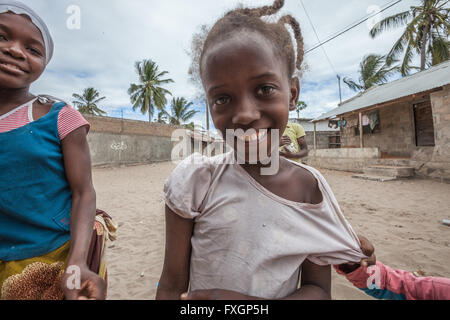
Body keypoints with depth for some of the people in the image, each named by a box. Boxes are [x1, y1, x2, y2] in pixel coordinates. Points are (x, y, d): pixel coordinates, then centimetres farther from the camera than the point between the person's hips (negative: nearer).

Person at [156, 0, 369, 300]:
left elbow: (318, 289, -13)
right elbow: (172, 286, -16)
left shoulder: (310, 187, -18)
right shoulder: (195, 179, -24)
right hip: (199, 300, -1)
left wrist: (246, 301, -25)